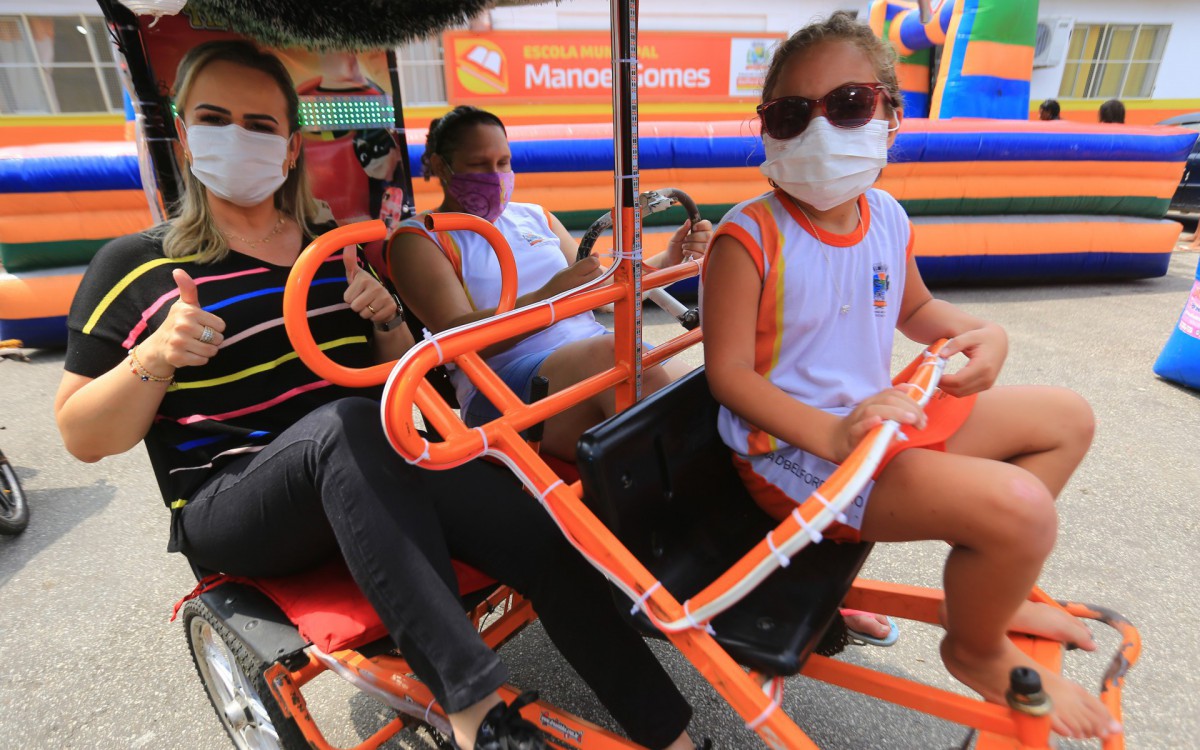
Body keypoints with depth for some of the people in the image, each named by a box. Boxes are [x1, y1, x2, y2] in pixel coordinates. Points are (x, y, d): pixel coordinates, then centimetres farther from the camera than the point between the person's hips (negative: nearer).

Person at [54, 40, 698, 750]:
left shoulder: (335, 251, 13)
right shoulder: (135, 266, 3)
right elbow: (82, 438, 3)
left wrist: (385, 317, -3)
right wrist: (155, 358, -16)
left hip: (370, 476, 3)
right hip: (234, 503, -2)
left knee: (543, 537, -23)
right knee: (348, 425, -39)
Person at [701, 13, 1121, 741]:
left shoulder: (887, 217, 2)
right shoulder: (750, 237, -19)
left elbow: (915, 308, 19)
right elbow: (728, 371, -20)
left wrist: (981, 332, -2)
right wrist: (828, 435, -30)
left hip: (878, 417, 9)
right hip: (796, 449, -8)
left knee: (1066, 417, 18)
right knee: (1019, 506, -25)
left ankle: (991, 586, 28)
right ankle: (979, 649, 11)